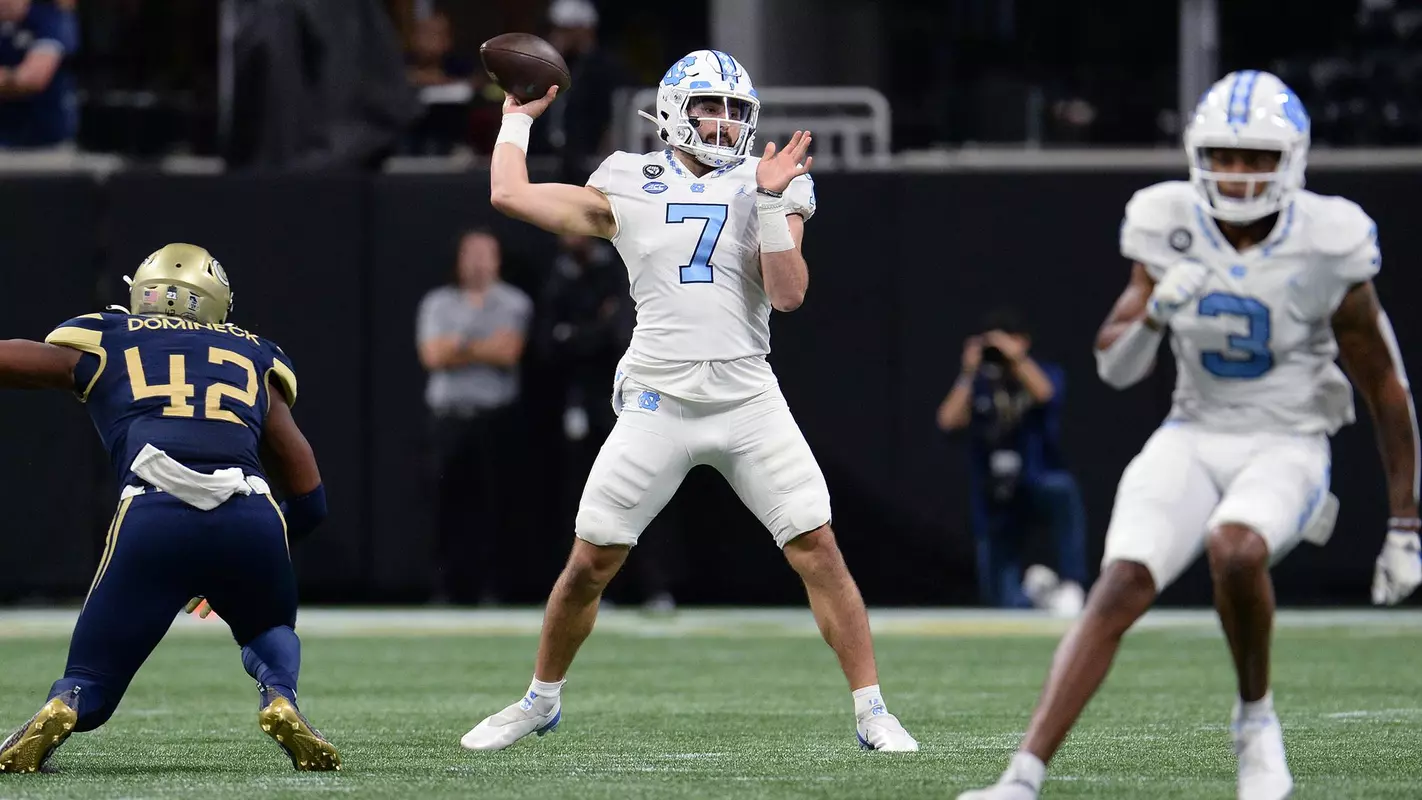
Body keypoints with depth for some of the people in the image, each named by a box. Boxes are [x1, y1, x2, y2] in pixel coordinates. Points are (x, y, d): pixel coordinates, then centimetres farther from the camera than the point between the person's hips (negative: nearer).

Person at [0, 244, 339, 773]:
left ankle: (57, 714, -21)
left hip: (153, 518, -1)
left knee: (89, 680, 15)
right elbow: (309, 501, 27)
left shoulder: (103, 344, 25)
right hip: (251, 519, 1)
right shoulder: (253, 359, 29)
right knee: (269, 634, 33)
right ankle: (280, 702, 0)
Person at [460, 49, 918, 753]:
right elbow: (509, 194, 7)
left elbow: (789, 294, -5)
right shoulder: (628, 188, 7)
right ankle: (541, 700, 23)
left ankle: (871, 712, -1)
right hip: (658, 402, 0)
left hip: (748, 399, 0)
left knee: (818, 550, -8)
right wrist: (519, 116, 19)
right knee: (589, 564, 2)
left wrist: (771, 202, -14)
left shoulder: (770, 187, 7)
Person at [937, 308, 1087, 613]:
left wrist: (1016, 358, -33)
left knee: (1061, 487, -40)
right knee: (1004, 600, -5)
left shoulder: (1046, 374, 0)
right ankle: (1035, 588, 32)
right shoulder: (978, 385, 3)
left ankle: (1070, 585, -32)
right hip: (995, 503, 2)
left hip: (1038, 486, -2)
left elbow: (1044, 394, -24)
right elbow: (948, 420, -13)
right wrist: (969, 373, -18)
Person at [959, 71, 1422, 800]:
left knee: (1234, 549, -34)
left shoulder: (1327, 247, -12)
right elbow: (1113, 368, 1)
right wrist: (1153, 312, -22)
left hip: (1287, 448, -3)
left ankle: (1255, 717, -6)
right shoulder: (1169, 228, -4)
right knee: (1119, 589, -19)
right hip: (1193, 440, 3)